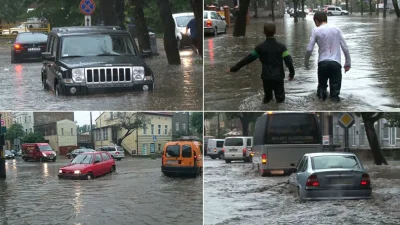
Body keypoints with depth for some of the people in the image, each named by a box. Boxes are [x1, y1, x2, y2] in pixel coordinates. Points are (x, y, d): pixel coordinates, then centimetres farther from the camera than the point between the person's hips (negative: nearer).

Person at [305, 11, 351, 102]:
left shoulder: (316, 31, 2)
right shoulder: (336, 29, 9)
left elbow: (309, 49, -2)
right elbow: (345, 48, 8)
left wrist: (306, 62, 13)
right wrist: (348, 63, 16)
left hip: (322, 62, -1)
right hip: (335, 63, 1)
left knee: (322, 84, 17)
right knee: (335, 85, 5)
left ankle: (321, 94, -4)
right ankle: (334, 96, -17)